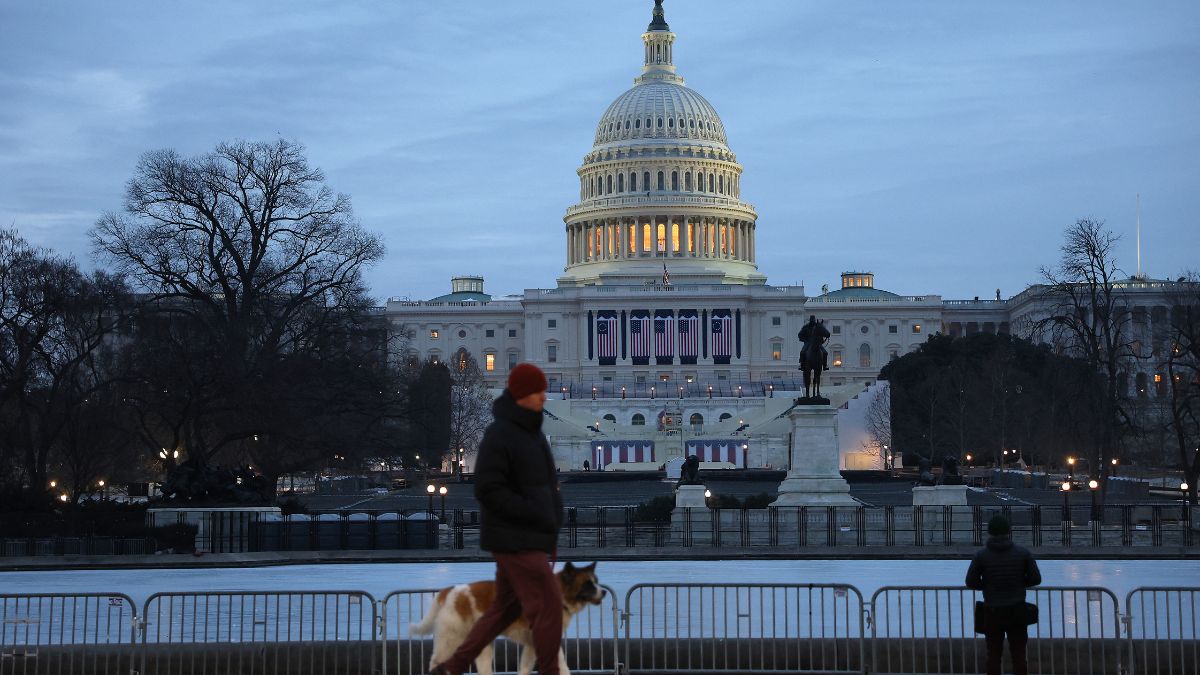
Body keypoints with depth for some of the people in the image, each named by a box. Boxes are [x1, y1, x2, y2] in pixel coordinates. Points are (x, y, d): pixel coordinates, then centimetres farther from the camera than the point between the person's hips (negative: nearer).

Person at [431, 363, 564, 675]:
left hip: (532, 538, 9)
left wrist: (551, 532, 12)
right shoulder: (499, 435, -16)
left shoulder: (531, 431, 13)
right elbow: (488, 490, -20)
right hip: (516, 540, -9)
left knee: (505, 608, 14)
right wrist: (536, 515, -20)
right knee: (548, 604, -6)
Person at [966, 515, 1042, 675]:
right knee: (1018, 654, 8)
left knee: (994, 654, 9)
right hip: (1017, 610, 1)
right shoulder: (1023, 553, -5)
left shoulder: (981, 555, -7)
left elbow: (971, 582, -4)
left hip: (992, 611, 0)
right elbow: (1036, 579, -1)